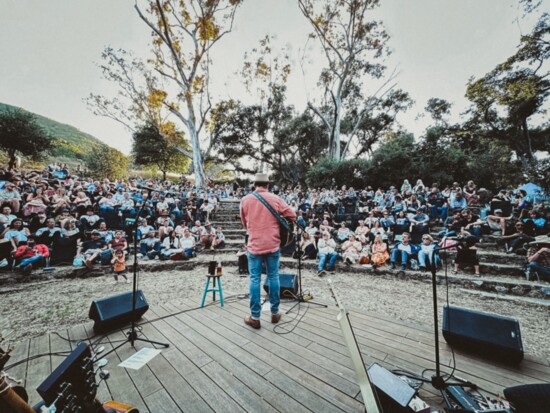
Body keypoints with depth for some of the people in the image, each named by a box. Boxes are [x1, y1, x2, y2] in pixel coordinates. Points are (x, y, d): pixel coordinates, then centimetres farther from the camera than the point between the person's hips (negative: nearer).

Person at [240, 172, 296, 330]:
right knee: (273, 277, 12)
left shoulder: (245, 200, -1)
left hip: (254, 245, 0)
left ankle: (255, 317, 17)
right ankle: (275, 312, 25)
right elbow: (292, 216, 1)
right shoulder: (276, 199, -5)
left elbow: (244, 223, 10)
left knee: (255, 279, 8)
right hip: (273, 244, 0)